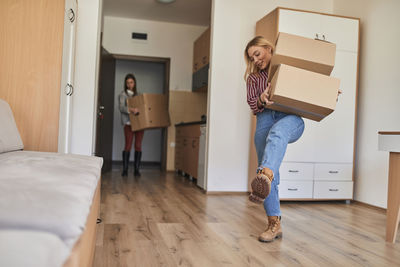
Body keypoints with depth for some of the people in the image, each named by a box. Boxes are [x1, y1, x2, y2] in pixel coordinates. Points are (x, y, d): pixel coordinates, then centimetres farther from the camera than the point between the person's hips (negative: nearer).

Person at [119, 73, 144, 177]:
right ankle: (125, 169, -1)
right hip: (129, 123, -4)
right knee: (128, 146, -9)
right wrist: (131, 110, -29)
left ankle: (136, 169, 5)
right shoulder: (123, 94, 4)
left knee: (138, 146, 0)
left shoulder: (138, 94, 19)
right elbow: (121, 107, -12)